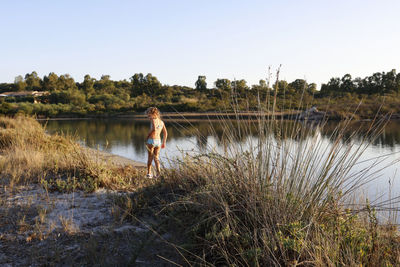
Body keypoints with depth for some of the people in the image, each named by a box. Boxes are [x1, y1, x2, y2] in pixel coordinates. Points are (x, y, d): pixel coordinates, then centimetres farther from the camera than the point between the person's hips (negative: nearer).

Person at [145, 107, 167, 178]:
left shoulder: (153, 120, -4)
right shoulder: (161, 122, 16)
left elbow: (153, 129, -22)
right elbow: (165, 133, 16)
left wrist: (147, 137, -11)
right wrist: (164, 143, 21)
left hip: (151, 140, -5)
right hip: (158, 142, 5)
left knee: (150, 157, 8)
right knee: (156, 157, 9)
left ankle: (149, 173, 11)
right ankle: (158, 169, -16)